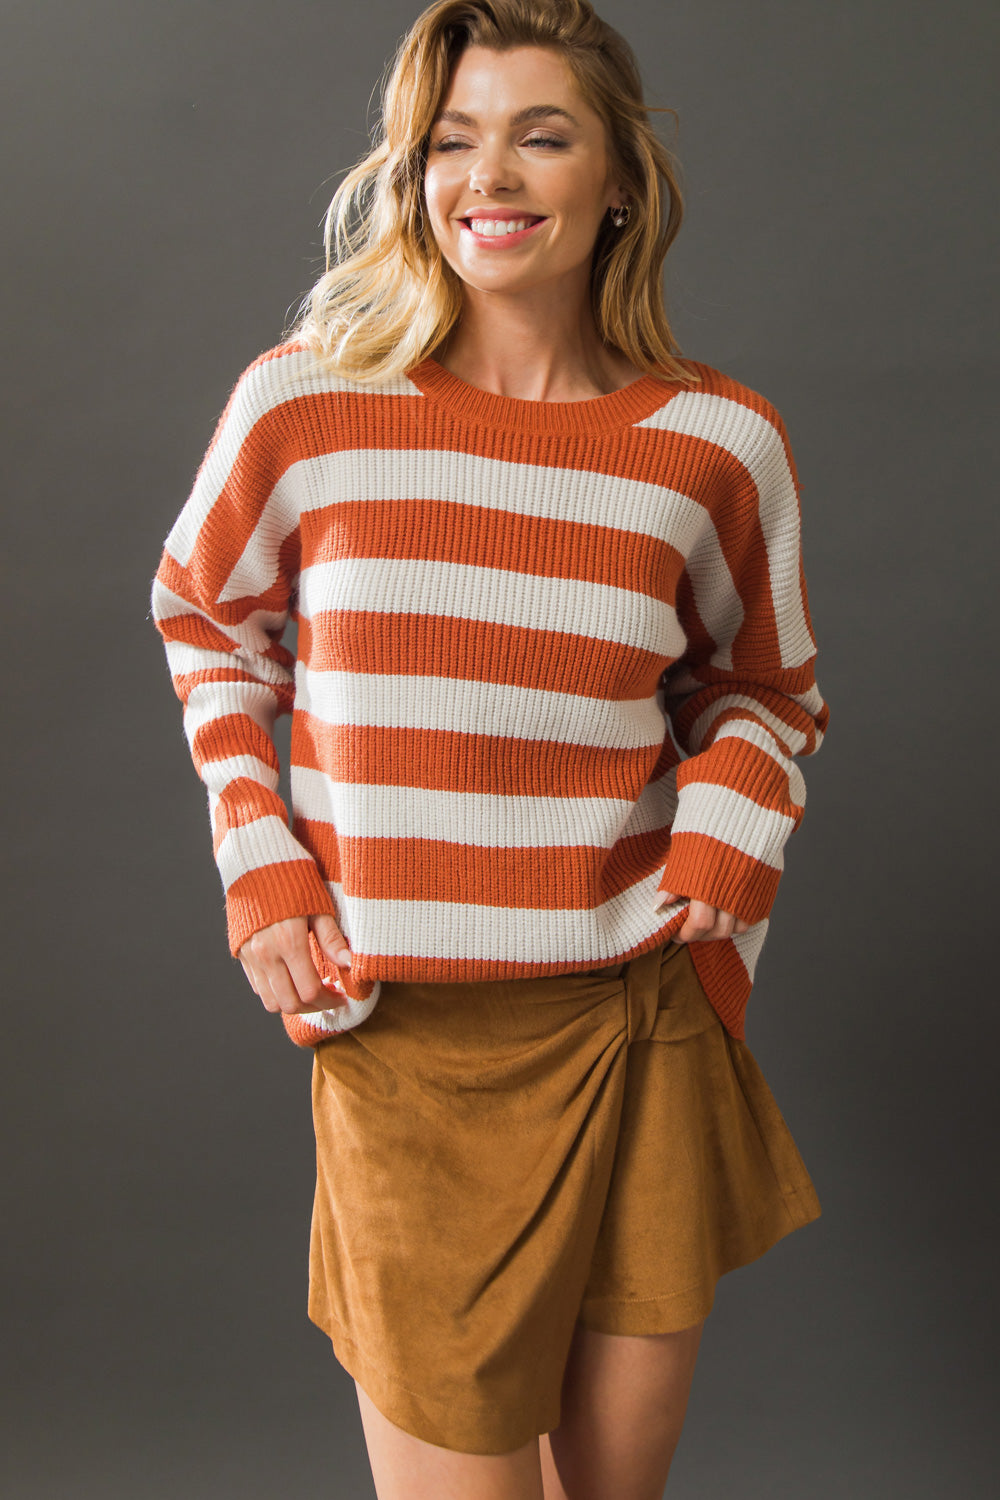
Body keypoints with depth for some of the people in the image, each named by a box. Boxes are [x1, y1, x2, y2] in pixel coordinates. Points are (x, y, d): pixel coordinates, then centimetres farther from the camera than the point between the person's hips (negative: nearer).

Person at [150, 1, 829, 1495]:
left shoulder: (720, 445, -1)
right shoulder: (303, 403, -5)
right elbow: (203, 619, 12)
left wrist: (728, 847, -4)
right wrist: (263, 877, 2)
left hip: (641, 1033, 2)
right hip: (402, 1041, -1)